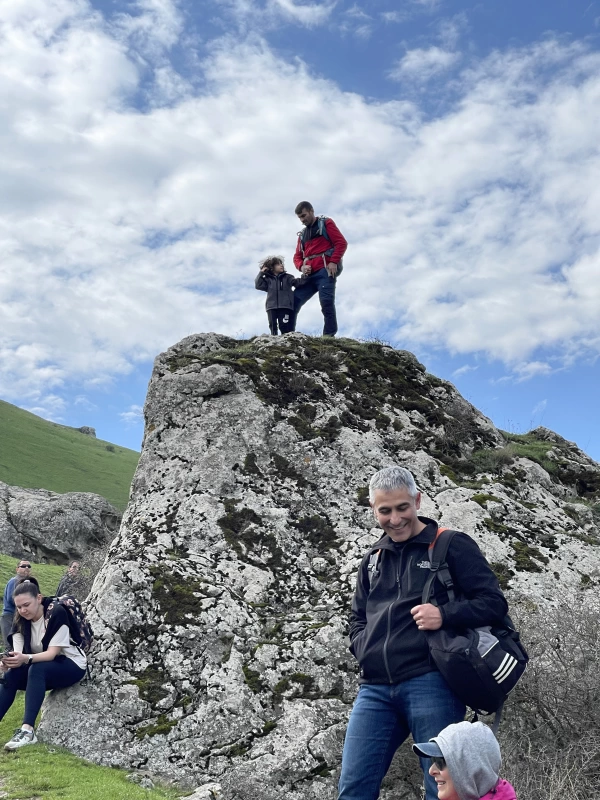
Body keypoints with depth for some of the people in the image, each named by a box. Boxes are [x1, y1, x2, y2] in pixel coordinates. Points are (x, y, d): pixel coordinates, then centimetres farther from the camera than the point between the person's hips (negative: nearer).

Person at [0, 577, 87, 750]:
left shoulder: (56, 613, -22)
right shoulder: (20, 621, -4)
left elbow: (52, 653, -26)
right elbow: (18, 654, -14)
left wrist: (26, 658, -43)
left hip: (71, 666, -6)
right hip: (43, 670, 6)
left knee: (36, 669, -34)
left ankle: (27, 731, -42)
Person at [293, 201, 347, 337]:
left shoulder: (326, 223, 9)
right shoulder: (302, 234, 27)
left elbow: (341, 243, -2)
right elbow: (297, 256, 22)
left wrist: (333, 262, -14)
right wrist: (301, 266, -1)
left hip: (325, 270, -6)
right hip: (310, 274, 7)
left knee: (326, 302, -18)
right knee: (293, 302, -3)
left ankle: (329, 336, -20)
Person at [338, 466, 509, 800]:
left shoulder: (453, 546, 2)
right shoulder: (374, 558, 19)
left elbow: (494, 603, -3)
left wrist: (445, 615, -19)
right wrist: (364, 649, 6)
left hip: (432, 683, -5)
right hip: (375, 689, 5)